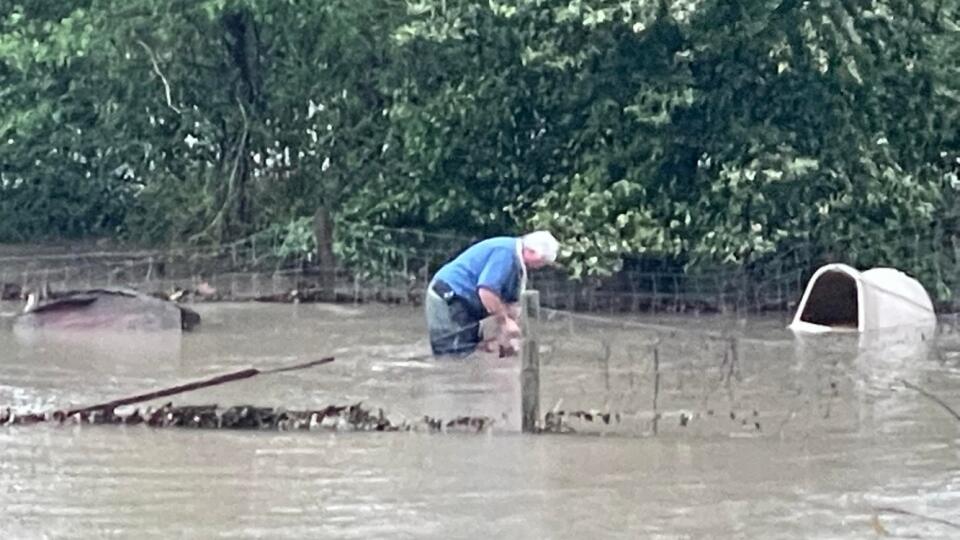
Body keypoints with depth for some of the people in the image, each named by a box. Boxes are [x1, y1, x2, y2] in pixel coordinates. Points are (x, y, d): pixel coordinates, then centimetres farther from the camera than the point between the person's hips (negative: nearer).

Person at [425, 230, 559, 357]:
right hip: (447, 298, -11)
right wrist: (505, 321, -19)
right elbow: (486, 291, -29)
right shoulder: (505, 252, -21)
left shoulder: (517, 262, 12)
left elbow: (508, 301, 14)